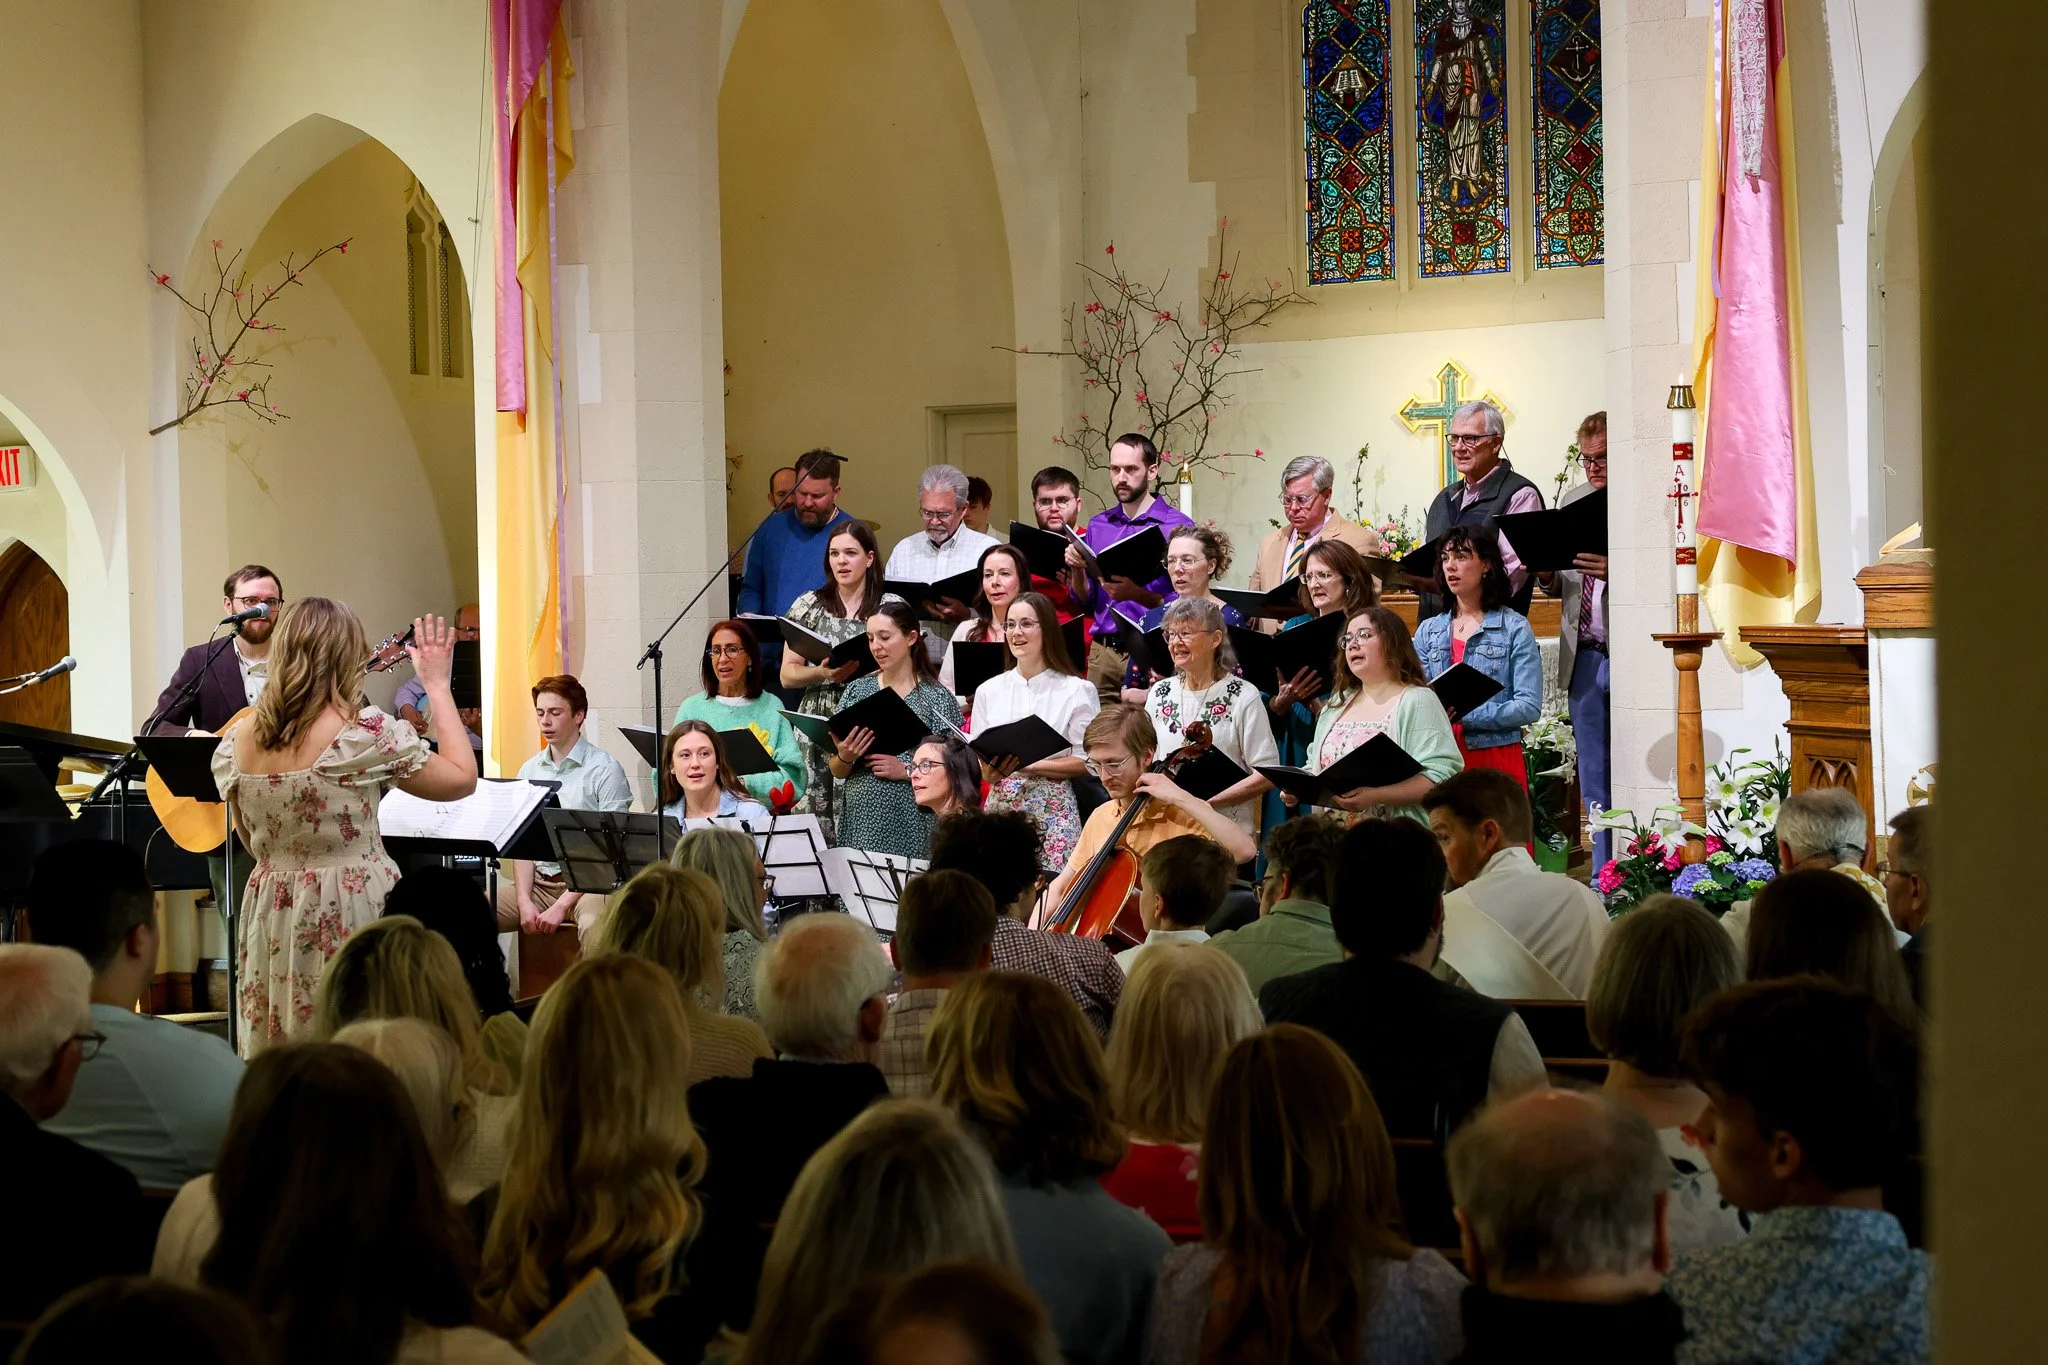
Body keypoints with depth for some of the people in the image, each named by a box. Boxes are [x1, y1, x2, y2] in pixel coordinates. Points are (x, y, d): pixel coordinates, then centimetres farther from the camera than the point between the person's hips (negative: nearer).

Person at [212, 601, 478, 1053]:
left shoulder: (238, 740, 3)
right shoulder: (365, 732, -14)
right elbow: (462, 779, -3)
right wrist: (437, 684, 3)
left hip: (271, 918, 5)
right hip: (352, 916, -5)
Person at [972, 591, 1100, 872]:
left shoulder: (1077, 690, -1)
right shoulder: (988, 691, 11)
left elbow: (1086, 761, -5)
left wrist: (1029, 764, -13)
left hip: (1052, 809, -3)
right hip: (1001, 804, 3)